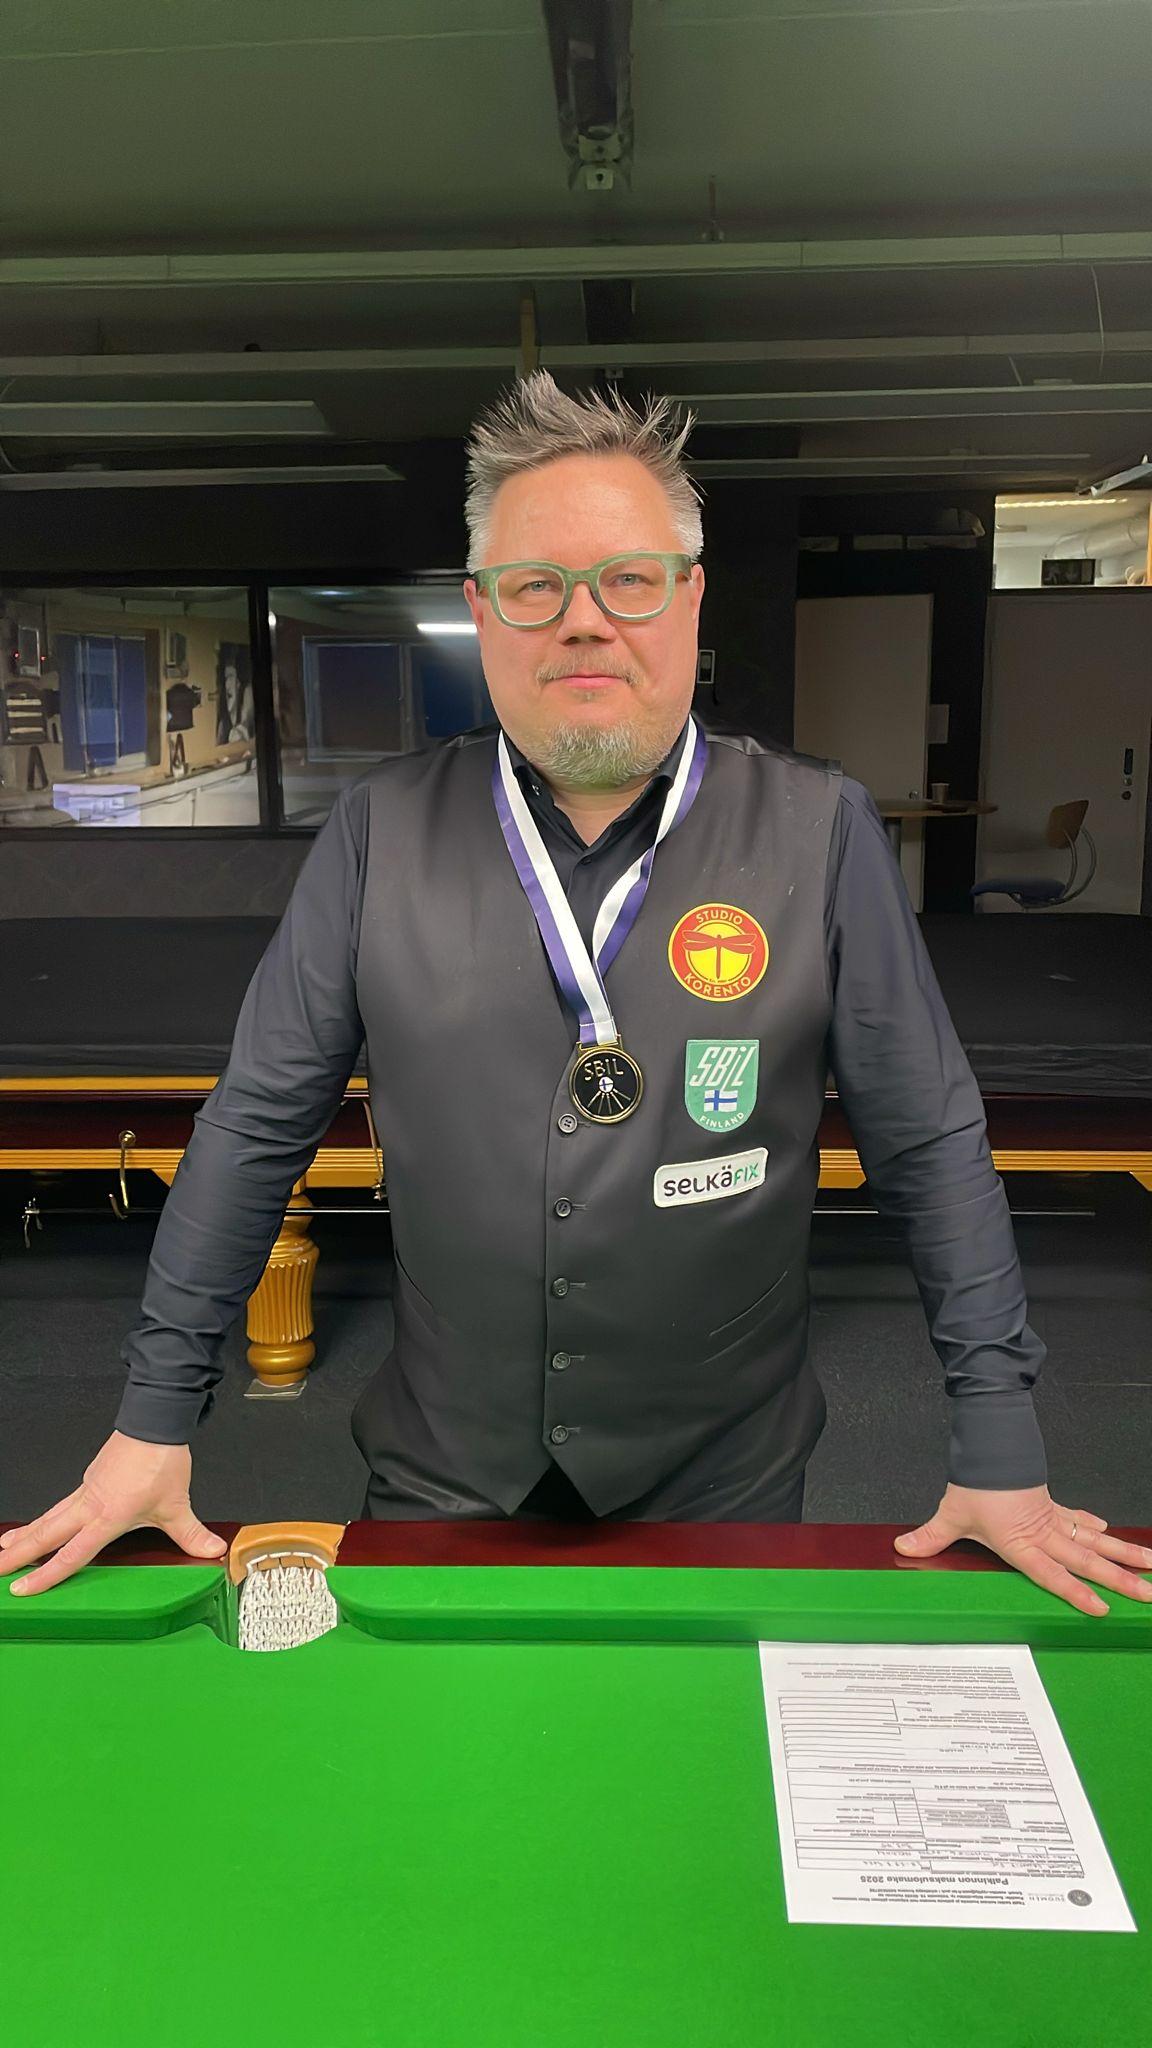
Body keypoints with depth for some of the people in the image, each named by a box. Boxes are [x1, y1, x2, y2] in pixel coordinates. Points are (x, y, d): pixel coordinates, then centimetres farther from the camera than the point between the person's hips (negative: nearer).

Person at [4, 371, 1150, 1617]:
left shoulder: (819, 833, -8)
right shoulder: (382, 830, -6)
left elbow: (929, 1146, -4)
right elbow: (258, 1125, -2)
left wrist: (999, 1450, -5)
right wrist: (155, 1416, -1)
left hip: (726, 1491, 0)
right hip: (438, 1486, 1)